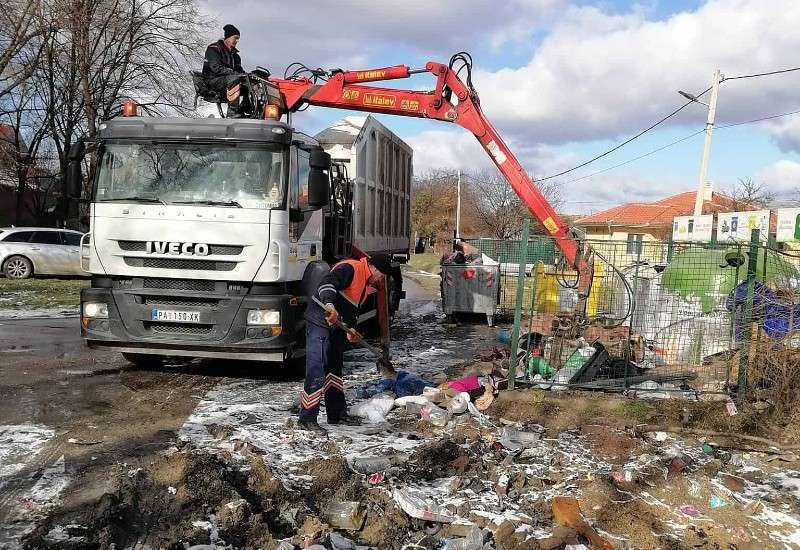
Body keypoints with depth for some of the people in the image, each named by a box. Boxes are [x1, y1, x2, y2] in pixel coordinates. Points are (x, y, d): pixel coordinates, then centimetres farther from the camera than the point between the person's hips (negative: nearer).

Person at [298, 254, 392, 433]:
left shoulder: (366, 282, 18)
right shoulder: (350, 268, -14)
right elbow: (327, 283, -31)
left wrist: (350, 329, 6)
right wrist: (329, 305, -48)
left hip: (336, 326, 11)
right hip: (319, 322, -11)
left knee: (335, 369, 17)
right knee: (316, 371, -12)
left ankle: (337, 414, 27)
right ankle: (307, 418, -9)